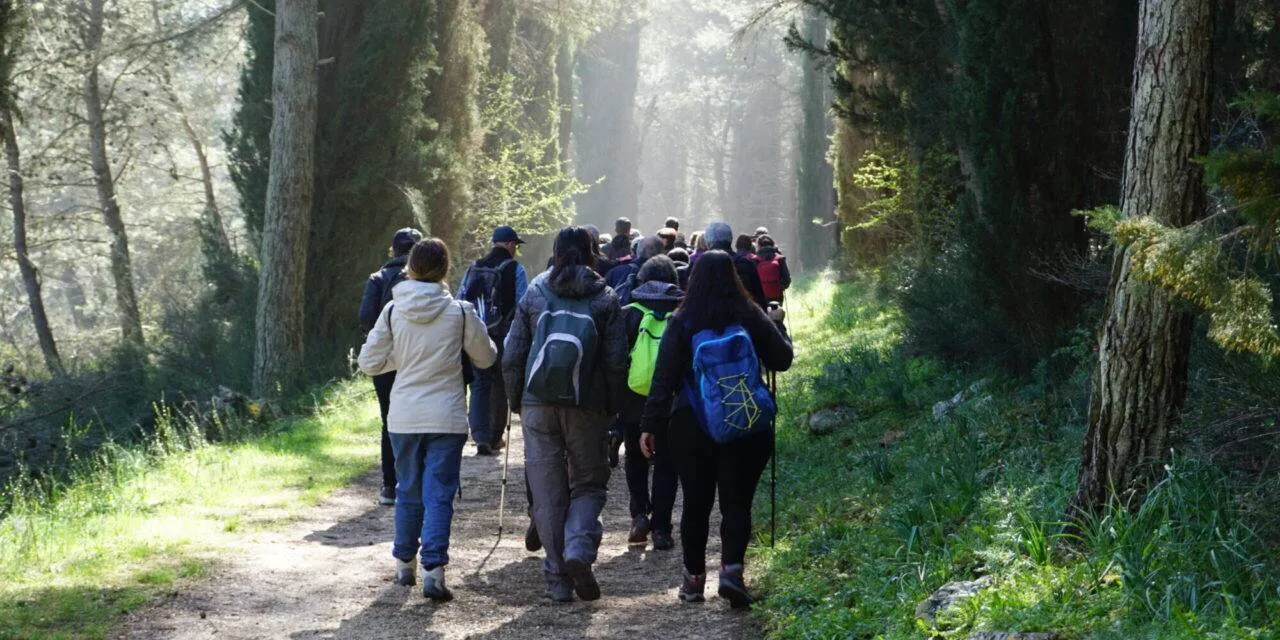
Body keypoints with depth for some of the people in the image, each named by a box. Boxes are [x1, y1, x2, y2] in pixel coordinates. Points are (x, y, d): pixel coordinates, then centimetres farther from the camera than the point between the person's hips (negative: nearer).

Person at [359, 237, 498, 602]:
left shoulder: (393, 311, -2)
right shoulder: (460, 312, -7)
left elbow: (369, 363, 1)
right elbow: (486, 359, 6)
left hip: (403, 418, 2)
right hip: (446, 418, -2)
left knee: (408, 491, 17)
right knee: (439, 494, -1)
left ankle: (404, 564, 27)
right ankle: (433, 570, -11)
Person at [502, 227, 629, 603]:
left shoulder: (534, 294, 6)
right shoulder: (605, 299, 2)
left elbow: (512, 357, 4)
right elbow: (616, 360, -2)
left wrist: (516, 402, 15)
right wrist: (613, 407, 9)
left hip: (538, 403, 1)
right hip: (587, 406, -1)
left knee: (547, 492, 6)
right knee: (589, 483, 12)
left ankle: (559, 579, 6)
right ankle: (579, 548, -14)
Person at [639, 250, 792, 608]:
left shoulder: (681, 322, -4)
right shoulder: (751, 318, -4)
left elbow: (664, 377, -6)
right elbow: (782, 360, 5)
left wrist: (651, 425, -3)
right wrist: (777, 324, 22)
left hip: (691, 427, 1)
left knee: (696, 504, 11)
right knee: (737, 502, 3)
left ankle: (694, 579, 17)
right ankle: (732, 568, -16)